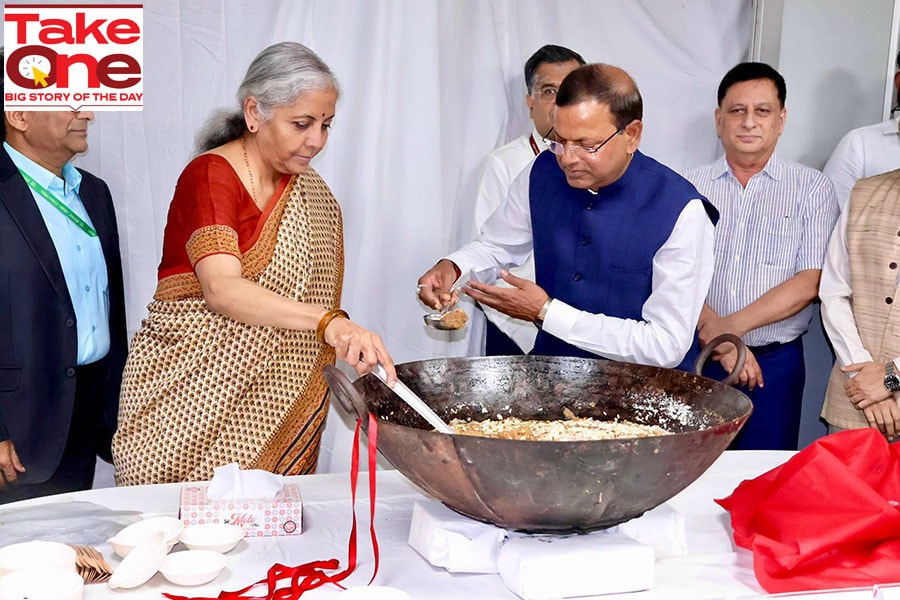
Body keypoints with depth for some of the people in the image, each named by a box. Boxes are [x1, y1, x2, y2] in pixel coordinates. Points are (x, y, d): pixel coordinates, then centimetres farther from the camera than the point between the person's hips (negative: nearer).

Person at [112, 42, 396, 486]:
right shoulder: (210, 175, -13)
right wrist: (328, 321, -39)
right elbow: (222, 290, -28)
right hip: (188, 395, -5)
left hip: (273, 398, 6)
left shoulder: (310, 192, 8)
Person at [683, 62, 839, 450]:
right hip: (695, 359, 1)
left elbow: (809, 282, -8)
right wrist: (718, 341, -17)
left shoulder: (812, 189, 2)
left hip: (775, 363, 0)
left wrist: (728, 327, -16)